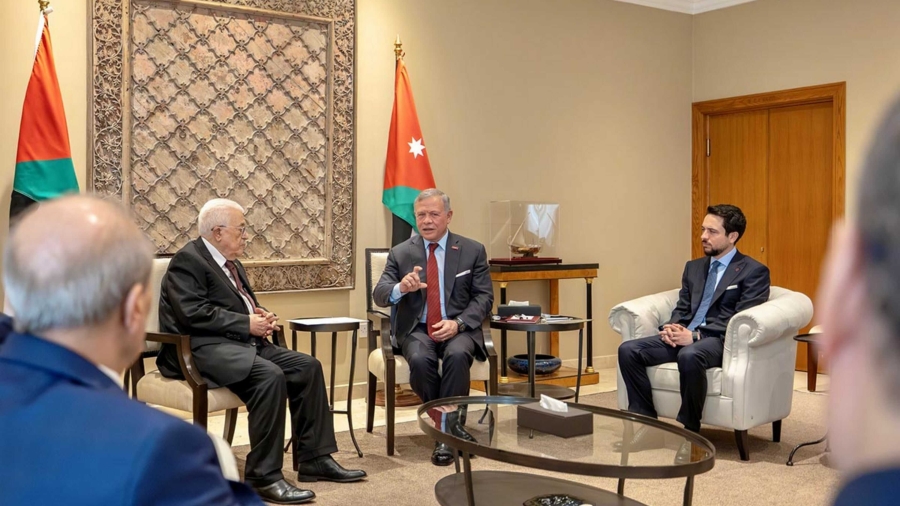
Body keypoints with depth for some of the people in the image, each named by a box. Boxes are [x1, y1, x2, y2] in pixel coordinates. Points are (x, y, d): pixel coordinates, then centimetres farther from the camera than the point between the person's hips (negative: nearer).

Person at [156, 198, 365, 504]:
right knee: (270, 375, -32)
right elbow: (194, 314, -21)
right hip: (203, 349, -10)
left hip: (240, 342, 10)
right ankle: (264, 476, -24)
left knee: (307, 367, -5)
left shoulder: (230, 262, 19)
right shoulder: (188, 259, -9)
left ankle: (314, 458, 1)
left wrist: (260, 317, 4)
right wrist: (247, 324, -17)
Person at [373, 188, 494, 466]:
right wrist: (401, 288, -28)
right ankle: (449, 426, -13)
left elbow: (484, 297, 0)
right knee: (420, 360, -33)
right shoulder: (400, 253, 5)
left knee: (457, 355, -35)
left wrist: (457, 323, -18)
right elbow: (379, 294, -3)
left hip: (458, 328, -1)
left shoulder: (473, 251, 4)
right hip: (417, 329, 1)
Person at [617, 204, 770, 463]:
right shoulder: (693, 267, 22)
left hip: (719, 341, -7)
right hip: (685, 336, 7)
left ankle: (690, 432, -23)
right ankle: (647, 423, -8)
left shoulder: (754, 272, 0)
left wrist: (696, 336, -20)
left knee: (689, 356, -40)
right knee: (628, 350, -15)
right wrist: (671, 327, -5)